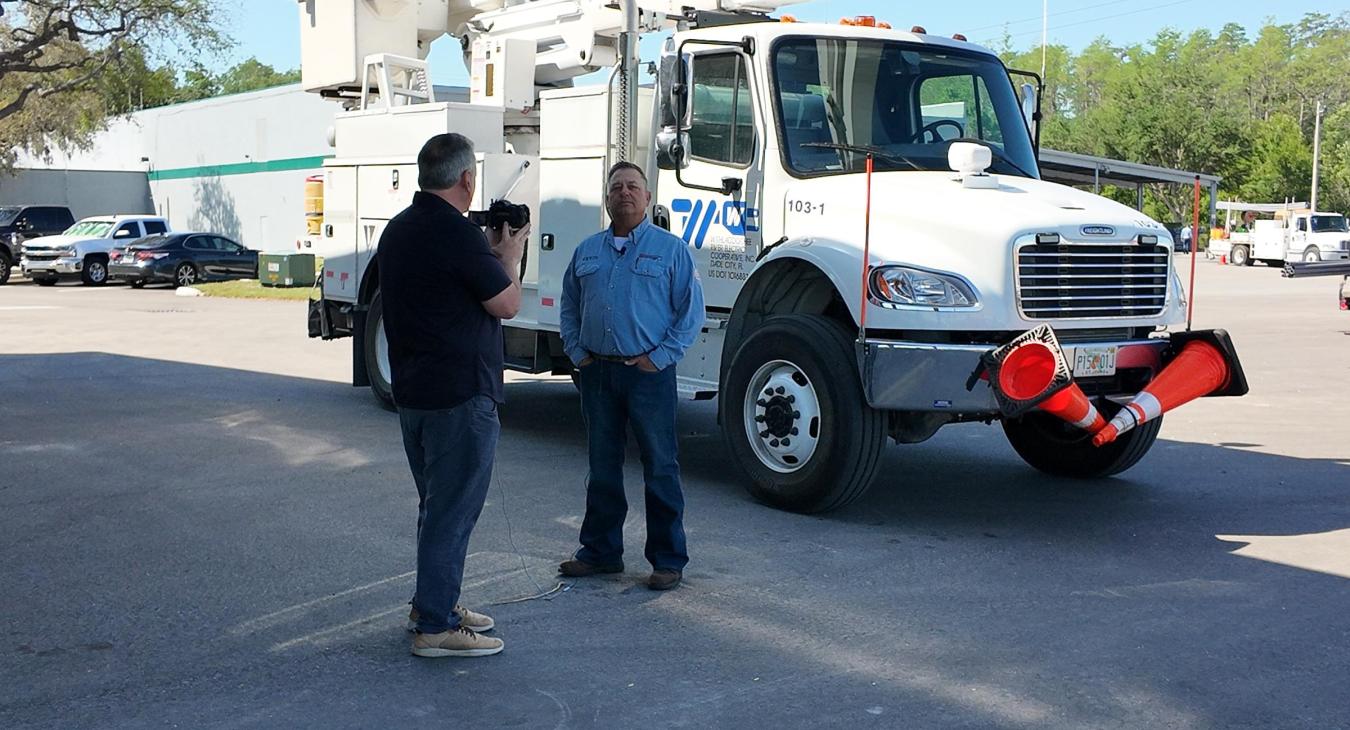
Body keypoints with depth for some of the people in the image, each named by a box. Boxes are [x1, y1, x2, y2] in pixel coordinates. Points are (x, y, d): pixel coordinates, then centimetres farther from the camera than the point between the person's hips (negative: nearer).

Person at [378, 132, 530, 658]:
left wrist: (489, 252, 17)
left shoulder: (398, 229, 10)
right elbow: (507, 304, -13)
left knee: (437, 503, 21)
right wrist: (508, 256, 4)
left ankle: (432, 603, 32)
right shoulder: (457, 235, -19)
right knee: (453, 510, -2)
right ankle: (435, 627, 4)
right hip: (460, 394, -9)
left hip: (412, 390, 10)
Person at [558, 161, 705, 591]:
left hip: (648, 373, -4)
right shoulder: (587, 251, 13)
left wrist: (660, 358, -10)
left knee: (660, 469, 0)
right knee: (602, 468, 12)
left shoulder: (670, 249, 0)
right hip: (597, 373, 4)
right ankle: (600, 551, 23)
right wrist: (577, 352, 6)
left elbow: (692, 311, -3)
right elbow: (569, 308, 20)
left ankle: (668, 560, 8)